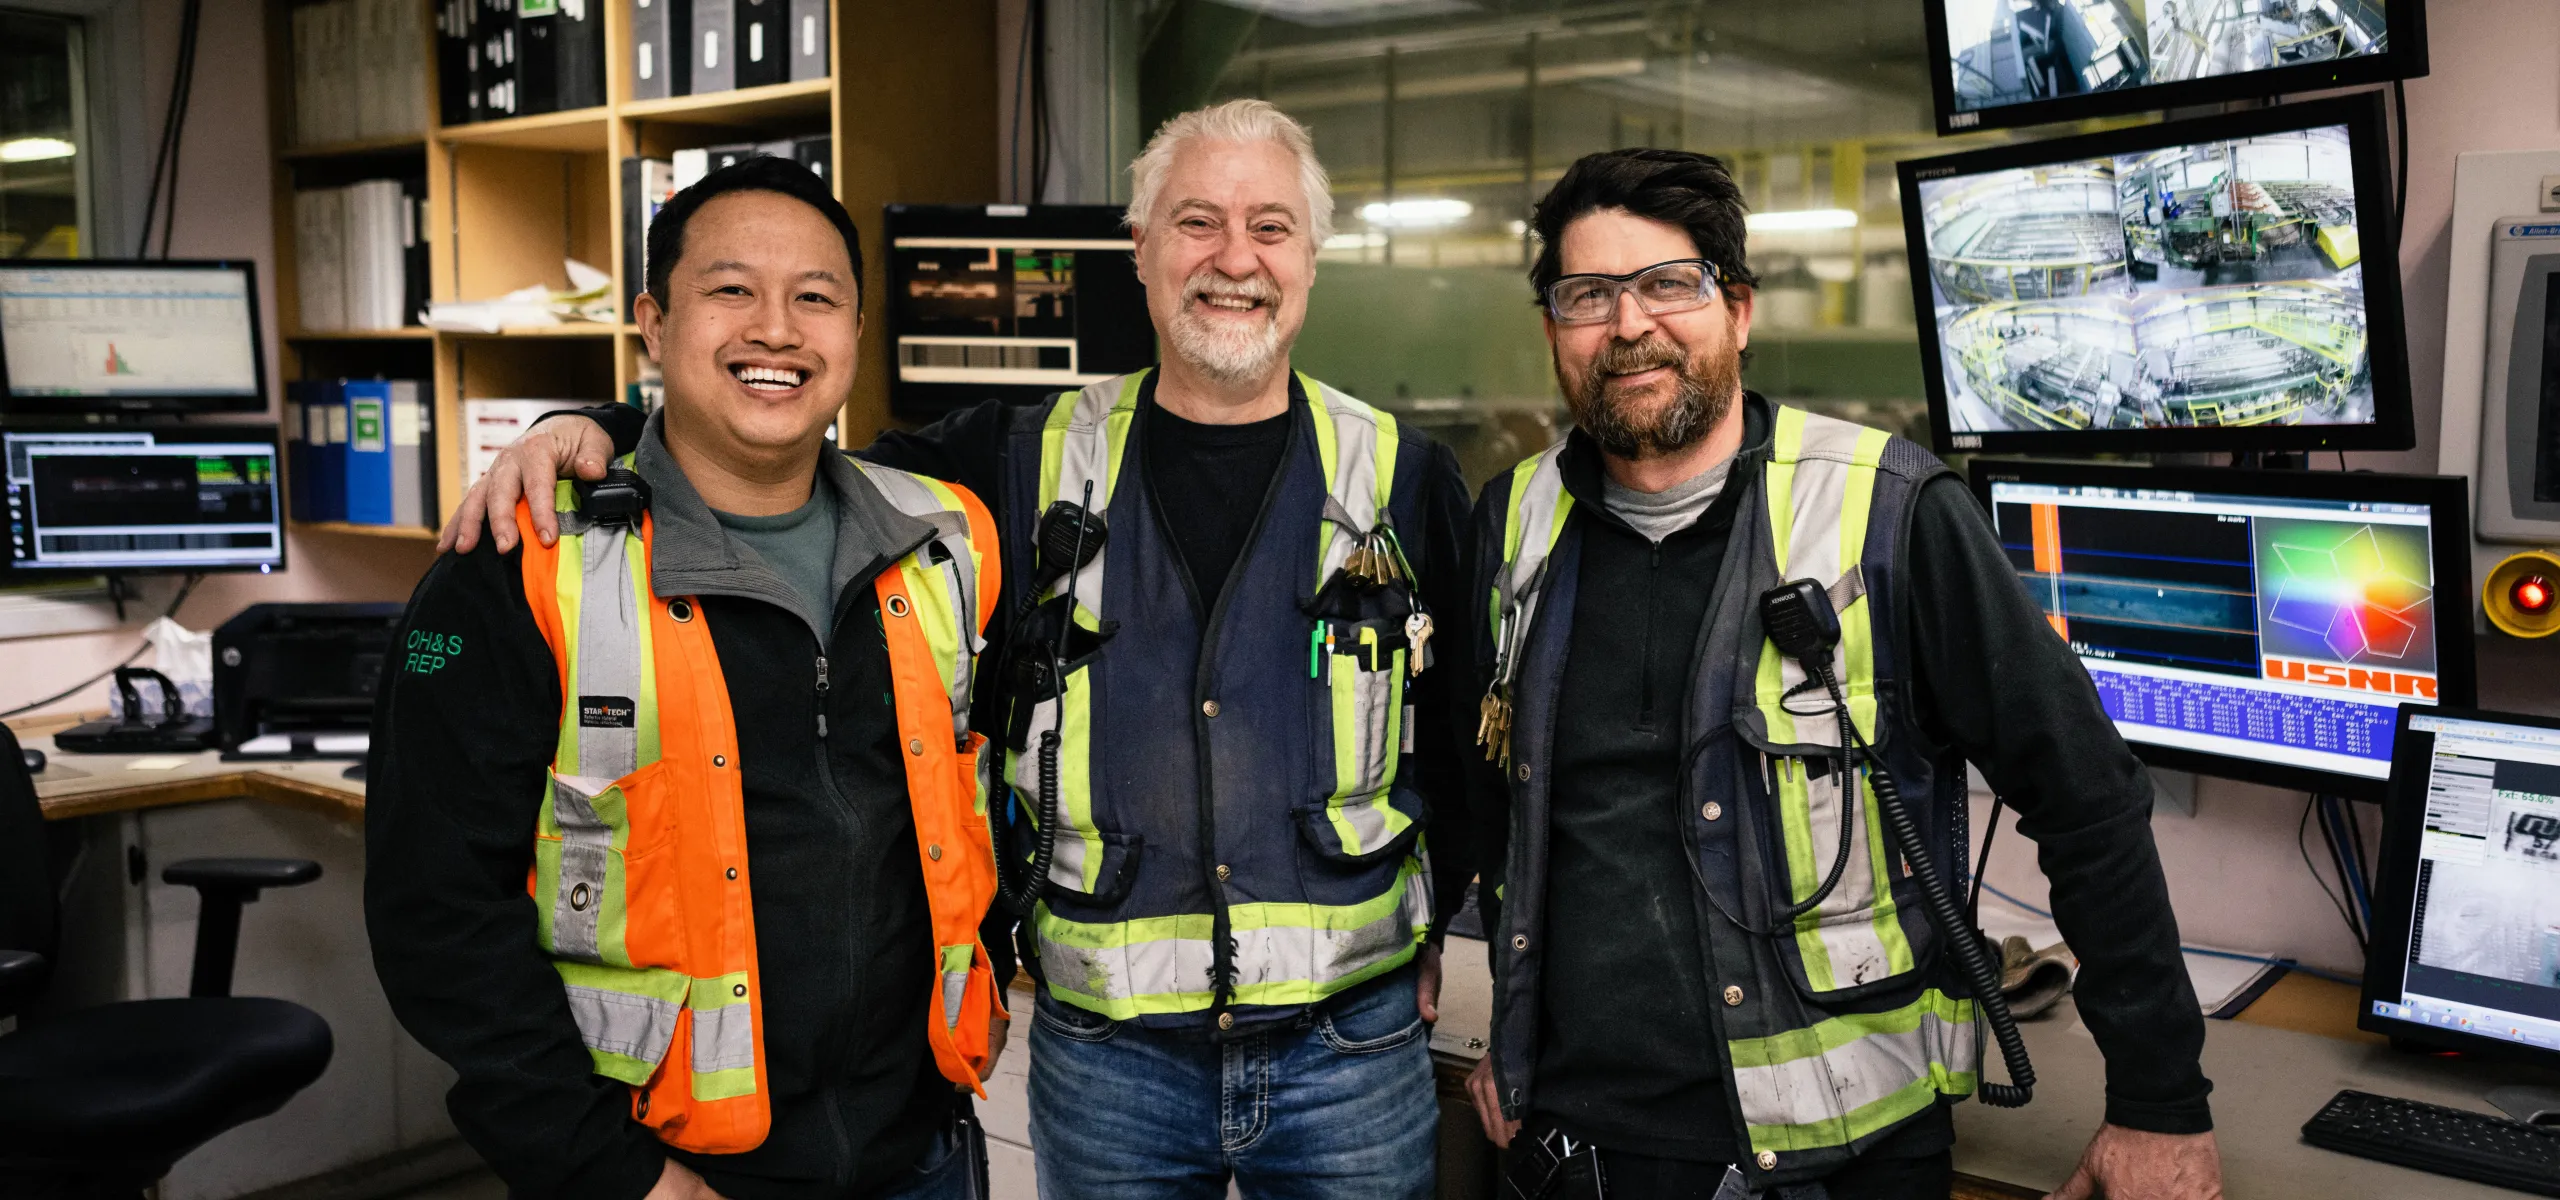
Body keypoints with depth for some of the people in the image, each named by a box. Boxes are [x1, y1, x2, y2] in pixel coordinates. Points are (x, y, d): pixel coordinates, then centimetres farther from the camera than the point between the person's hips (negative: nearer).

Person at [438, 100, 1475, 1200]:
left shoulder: (1404, 478, 0)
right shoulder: (1030, 466, 1)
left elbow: (1468, 732, 9)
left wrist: (1435, 926, 10)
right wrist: (593, 430, -9)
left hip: (1351, 1042, 0)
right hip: (1104, 1053, 1)